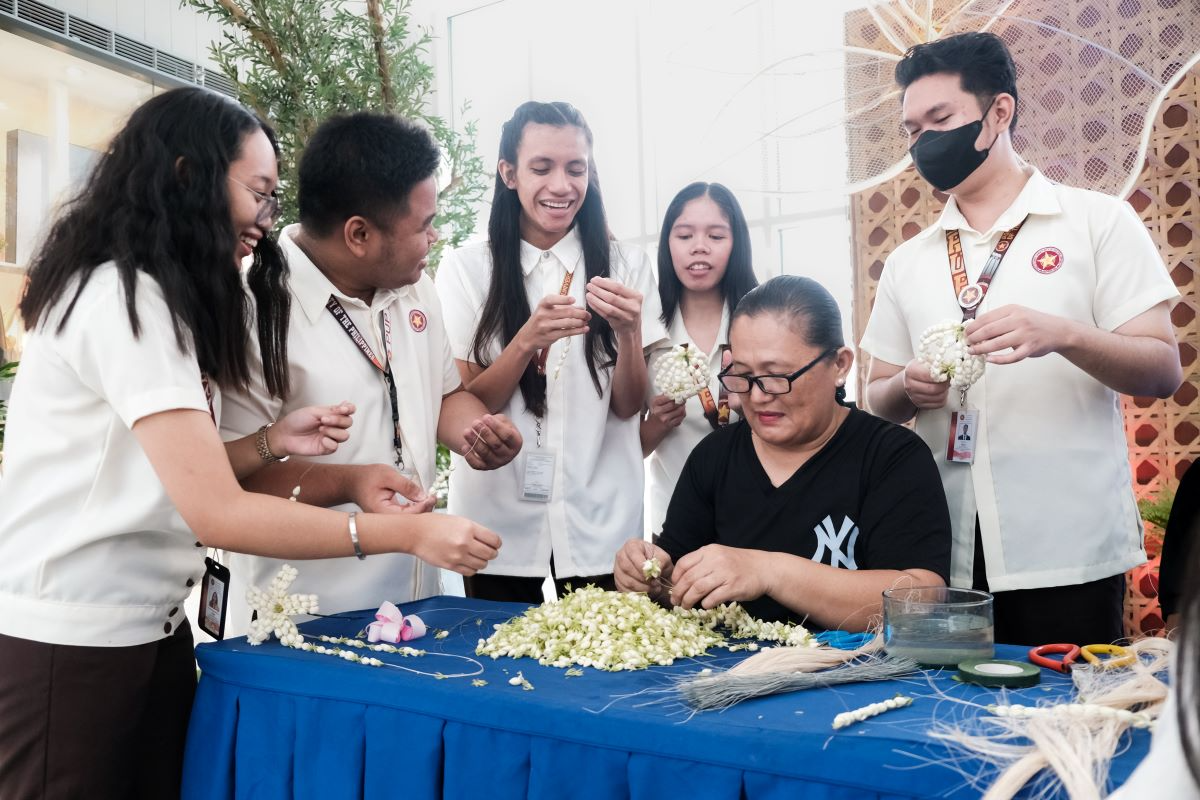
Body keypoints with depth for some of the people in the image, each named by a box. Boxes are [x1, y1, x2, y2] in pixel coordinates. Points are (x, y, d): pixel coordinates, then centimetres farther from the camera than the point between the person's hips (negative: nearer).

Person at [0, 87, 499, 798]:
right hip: (67, 643, -8)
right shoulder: (124, 298, -18)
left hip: (150, 629, 8)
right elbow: (217, 513, -24)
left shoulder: (158, 298, 12)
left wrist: (271, 443, -5)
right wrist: (410, 533, -22)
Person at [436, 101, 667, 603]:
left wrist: (628, 331, -21)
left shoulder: (626, 266, 0)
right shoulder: (464, 269, -3)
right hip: (498, 519, 0)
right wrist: (527, 341, -22)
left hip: (599, 521, 1)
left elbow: (628, 406, -1)